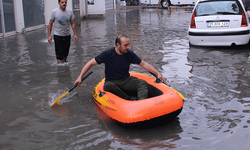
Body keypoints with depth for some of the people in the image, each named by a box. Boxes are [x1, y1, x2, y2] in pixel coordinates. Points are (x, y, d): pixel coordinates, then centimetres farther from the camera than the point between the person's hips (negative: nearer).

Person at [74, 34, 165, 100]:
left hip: (126, 80, 3)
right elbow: (90, 63, -6)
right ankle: (129, 100, -35)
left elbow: (144, 64, 8)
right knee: (108, 86, -39)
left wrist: (157, 73, 2)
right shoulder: (108, 54, -11)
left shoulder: (129, 54, -1)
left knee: (143, 83, -24)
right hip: (111, 81, -3)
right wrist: (80, 77, -13)